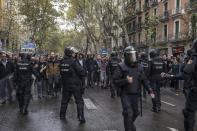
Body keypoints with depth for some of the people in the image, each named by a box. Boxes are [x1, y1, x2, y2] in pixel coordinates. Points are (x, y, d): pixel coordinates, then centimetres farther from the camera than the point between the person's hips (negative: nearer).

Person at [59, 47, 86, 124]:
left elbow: (61, 73, 9)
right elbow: (81, 71, -19)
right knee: (79, 101, 3)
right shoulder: (73, 62, -17)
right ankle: (81, 117, -1)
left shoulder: (62, 62, -1)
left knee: (64, 100, 19)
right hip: (75, 84, -5)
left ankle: (62, 115, 28)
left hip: (65, 84, 5)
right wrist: (80, 78, 0)